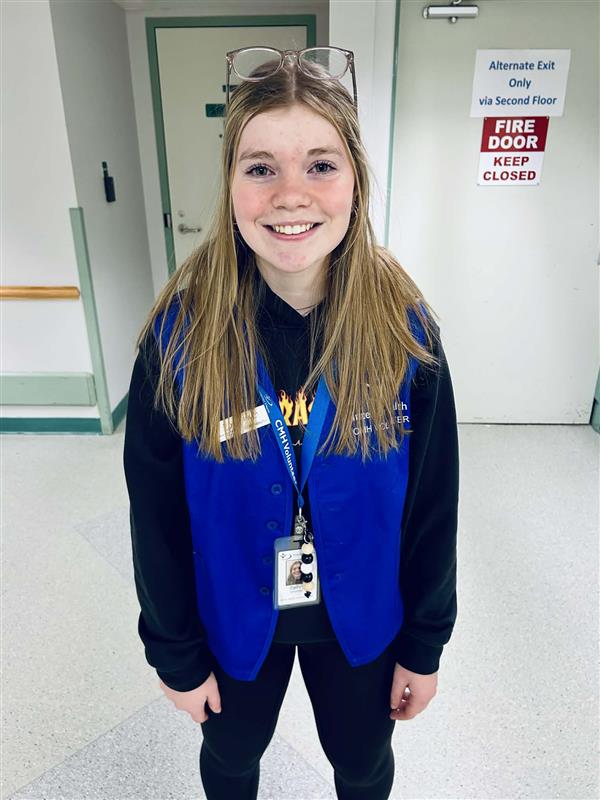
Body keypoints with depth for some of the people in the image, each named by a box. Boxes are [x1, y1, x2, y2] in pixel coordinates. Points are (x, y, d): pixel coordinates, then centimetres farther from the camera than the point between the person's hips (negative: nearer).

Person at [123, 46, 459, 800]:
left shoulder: (405, 327, -19)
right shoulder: (181, 332, -21)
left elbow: (433, 503, -10)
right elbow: (155, 513, -12)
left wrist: (425, 645, -1)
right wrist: (175, 653, -3)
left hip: (362, 621, 1)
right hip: (233, 620, 0)